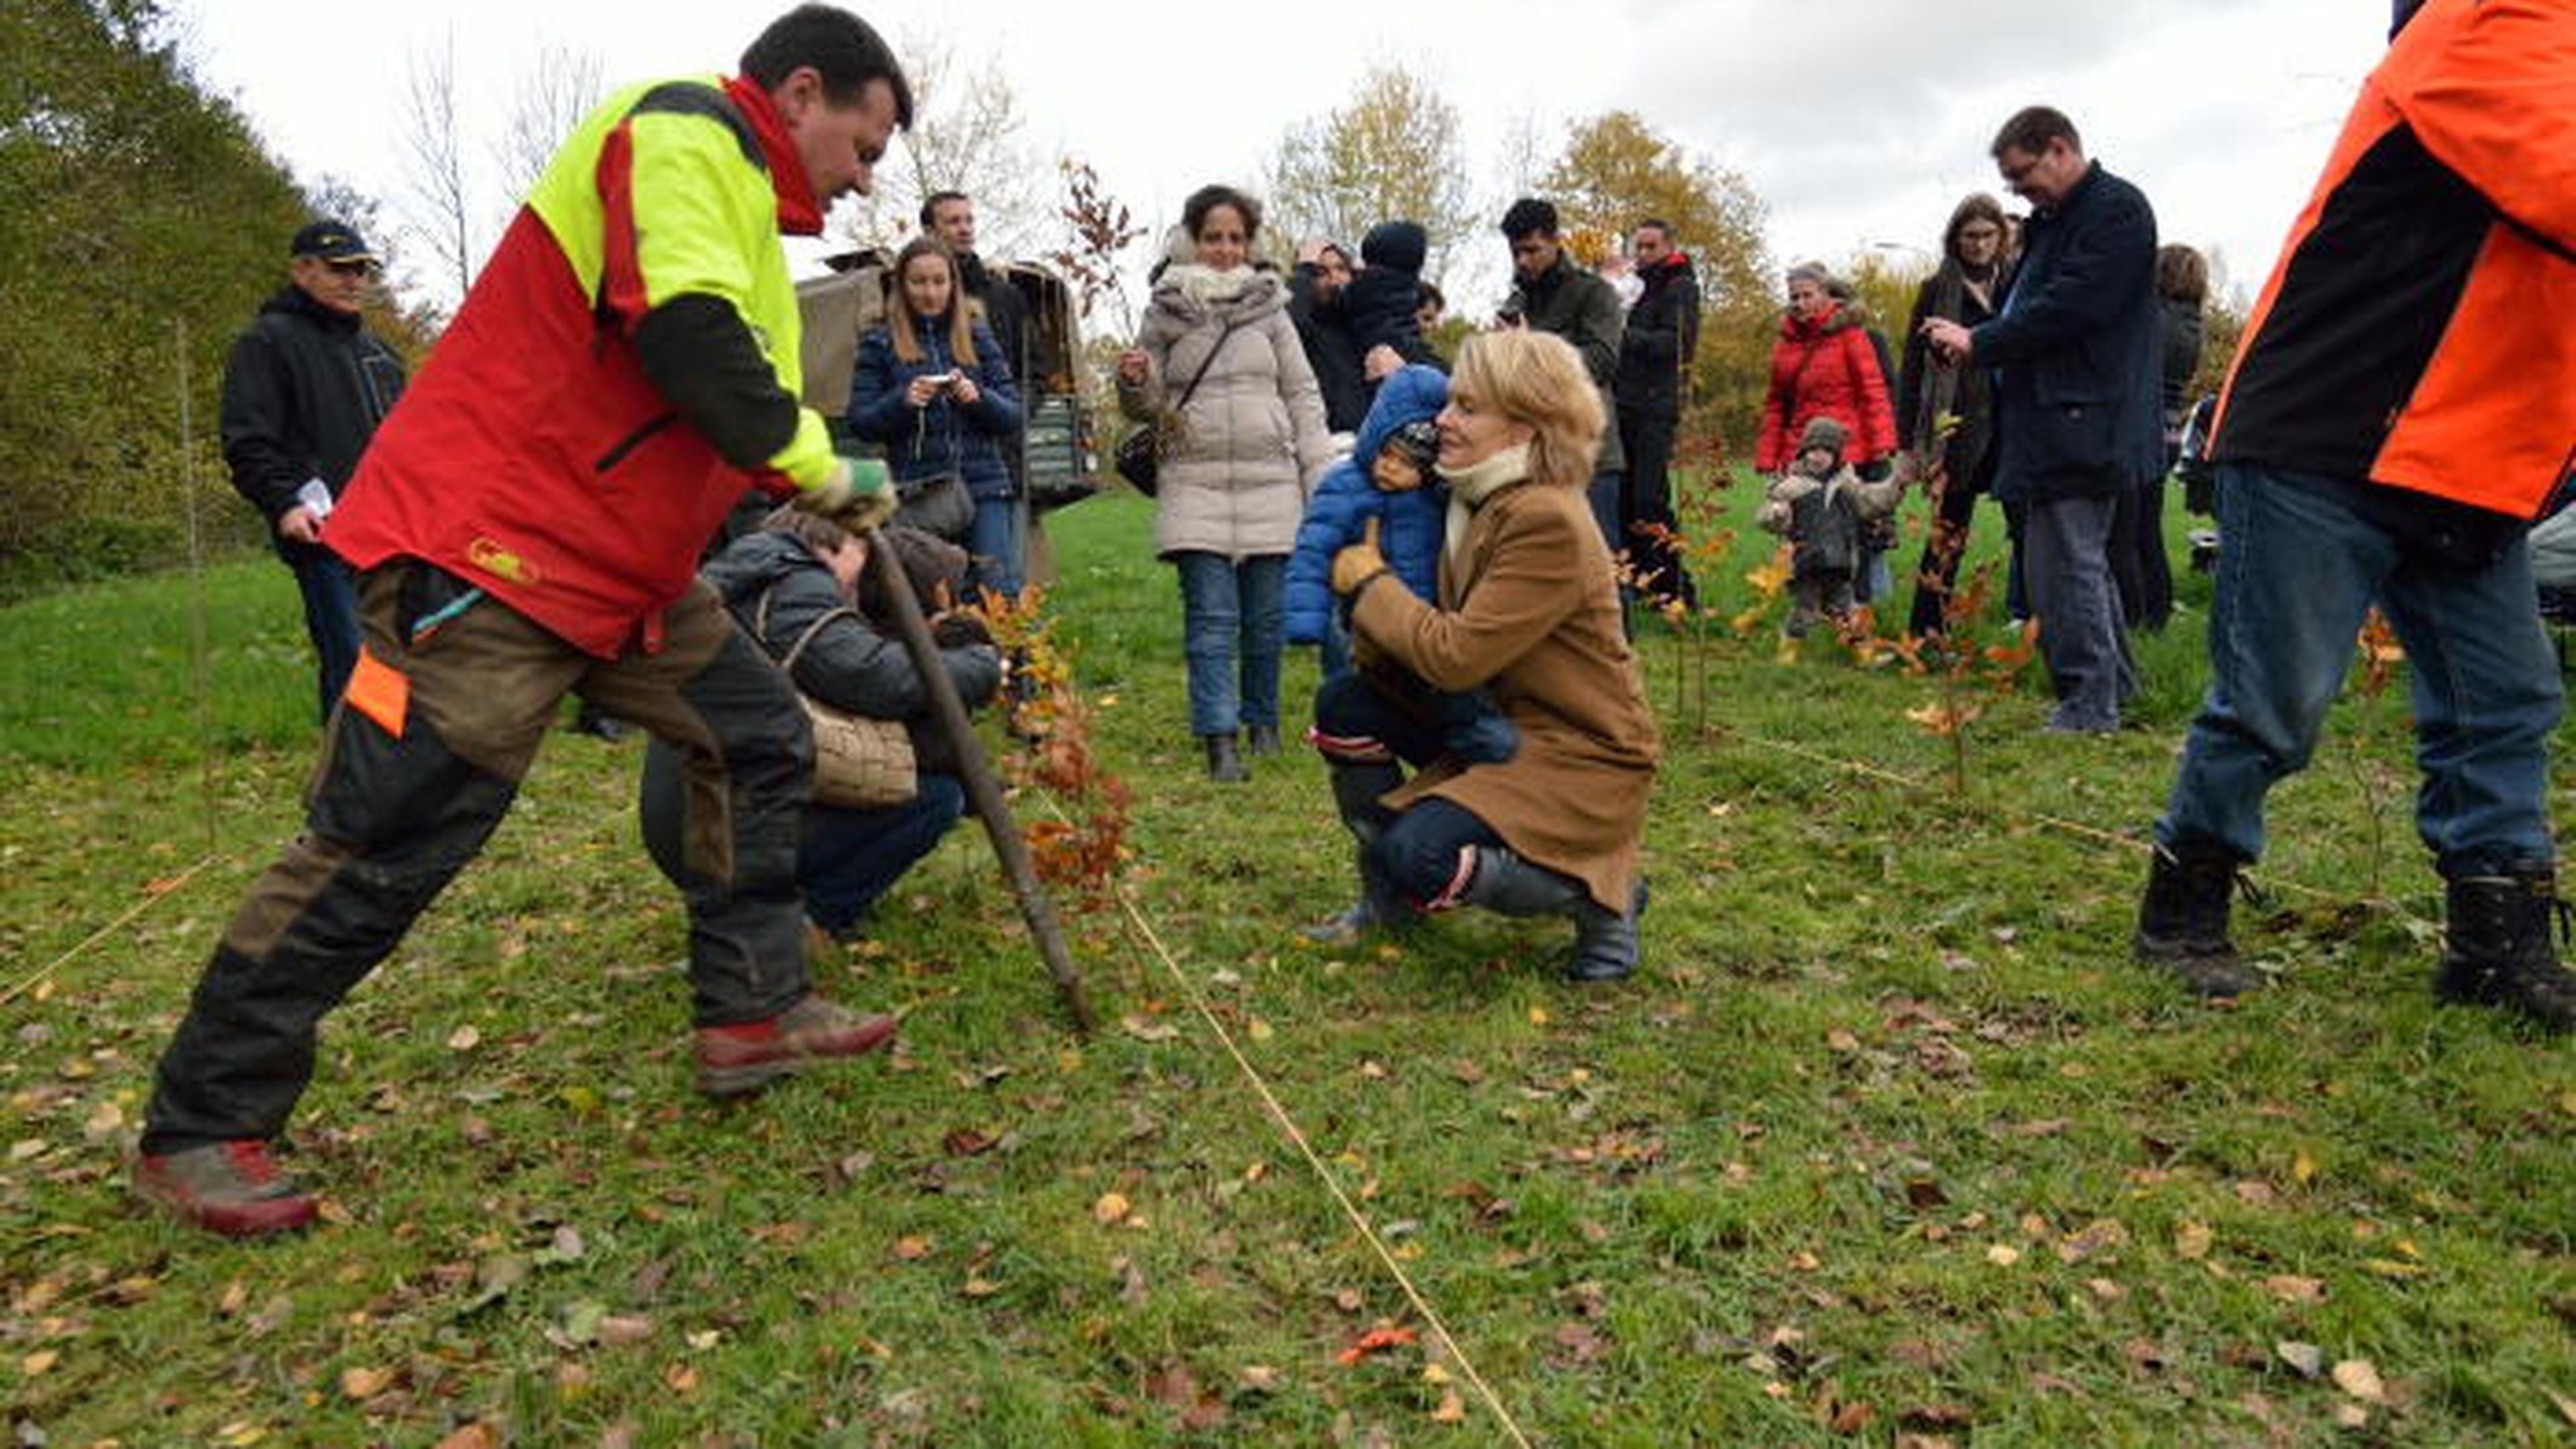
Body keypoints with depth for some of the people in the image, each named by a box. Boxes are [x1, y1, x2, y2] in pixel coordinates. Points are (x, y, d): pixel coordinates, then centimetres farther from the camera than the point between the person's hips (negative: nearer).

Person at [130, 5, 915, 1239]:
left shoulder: (734, 190, 21)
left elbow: (729, 407, 22)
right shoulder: (687, 132, -11)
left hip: (619, 563, 11)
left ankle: (750, 1011, 15)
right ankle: (196, 1130, 7)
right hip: (492, 555, -11)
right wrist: (821, 466, -12)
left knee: (758, 738, 9)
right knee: (383, 844, -7)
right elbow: (688, 342, -25)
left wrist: (824, 511, 11)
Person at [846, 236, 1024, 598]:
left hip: (984, 487, 1)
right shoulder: (880, 344, 9)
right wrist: (902, 401, -15)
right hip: (916, 490, -1)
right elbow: (860, 422, 3)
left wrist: (978, 398, -10)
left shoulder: (977, 337, 13)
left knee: (999, 594, -7)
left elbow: (1013, 417, 10)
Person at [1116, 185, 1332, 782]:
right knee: (1211, 616, -7)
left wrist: (1321, 478, 3)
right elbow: (1148, 405, 13)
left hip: (1270, 484, 1)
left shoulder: (1270, 308, 11)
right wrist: (1133, 382, -10)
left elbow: (1303, 397, 10)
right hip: (1197, 483, -1)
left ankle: (1262, 724, 22)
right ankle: (1220, 742, -7)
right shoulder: (1165, 312, 9)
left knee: (1266, 615, 5)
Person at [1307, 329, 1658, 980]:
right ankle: (1388, 902, 16)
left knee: (1425, 856, -27)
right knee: (1343, 703, -2)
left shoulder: (1548, 522, -24)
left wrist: (1369, 580, -14)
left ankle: (1604, 897, 0)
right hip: (1500, 726, 9)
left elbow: (1456, 657, -26)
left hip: (1581, 756, -9)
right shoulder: (1473, 503, 5)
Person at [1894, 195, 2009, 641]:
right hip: (1957, 430, -3)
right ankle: (1925, 629, 3)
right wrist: (1907, 444, -1)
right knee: (1949, 529, -3)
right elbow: (1911, 369, 3)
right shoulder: (1936, 290, 4)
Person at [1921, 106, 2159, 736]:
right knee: (2081, 559, 16)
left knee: (2067, 562, -9)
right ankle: (2112, 684, 27)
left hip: (2081, 424, -10)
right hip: (2049, 424, 10)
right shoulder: (2051, 222, 21)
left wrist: (1979, 342, -13)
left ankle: (2090, 701, -2)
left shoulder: (2116, 210, -9)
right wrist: (1969, 342, 4)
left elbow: (2072, 306, -19)